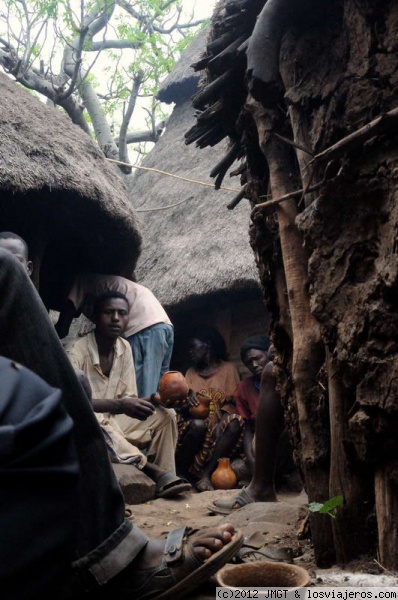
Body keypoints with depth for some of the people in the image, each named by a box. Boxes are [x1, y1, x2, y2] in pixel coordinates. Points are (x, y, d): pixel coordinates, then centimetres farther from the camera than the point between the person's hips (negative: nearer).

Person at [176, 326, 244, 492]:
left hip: (219, 425, -1)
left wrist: (221, 422, -18)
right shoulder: (191, 372, 18)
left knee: (236, 422, -33)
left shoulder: (228, 368, 10)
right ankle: (180, 473, -17)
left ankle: (205, 474, -33)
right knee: (197, 424, -34)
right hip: (196, 427, 1)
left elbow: (234, 402, 1)